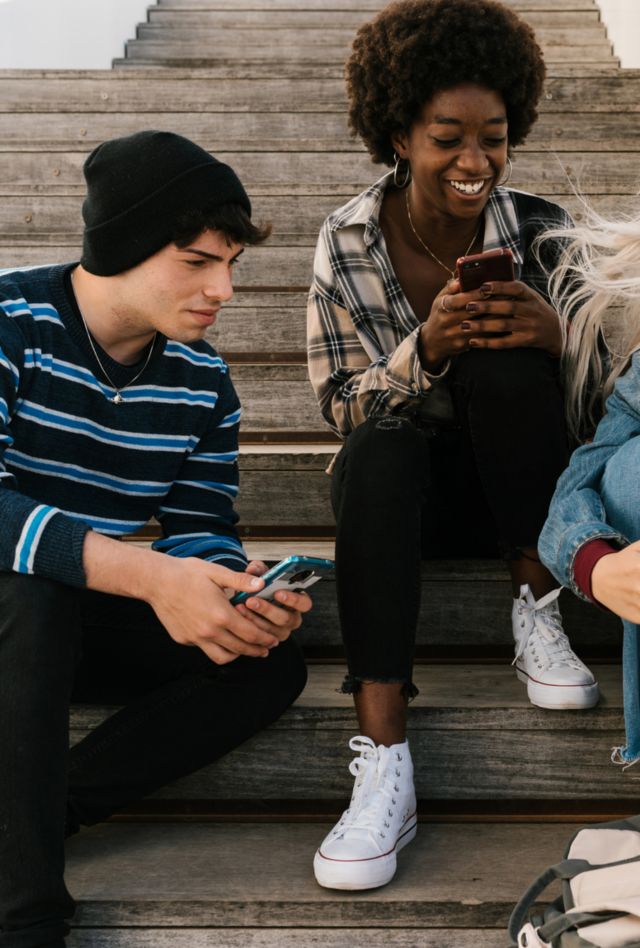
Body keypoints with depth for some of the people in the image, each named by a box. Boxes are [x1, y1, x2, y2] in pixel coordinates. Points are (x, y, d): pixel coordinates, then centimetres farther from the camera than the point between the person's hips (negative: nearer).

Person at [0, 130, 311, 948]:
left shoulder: (203, 380, -2)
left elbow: (201, 531, -2)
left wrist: (236, 595, -27)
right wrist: (150, 577, -42)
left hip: (79, 623, 5)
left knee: (269, 665, -12)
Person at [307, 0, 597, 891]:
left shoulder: (541, 229, -9)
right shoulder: (347, 242, -7)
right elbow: (341, 405, -6)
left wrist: (556, 335, -30)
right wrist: (424, 350, -26)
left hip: (518, 477, 0)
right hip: (404, 485, 1)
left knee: (502, 361, -30)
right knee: (379, 452, -35)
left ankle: (537, 610, -14)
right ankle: (383, 760, -39)